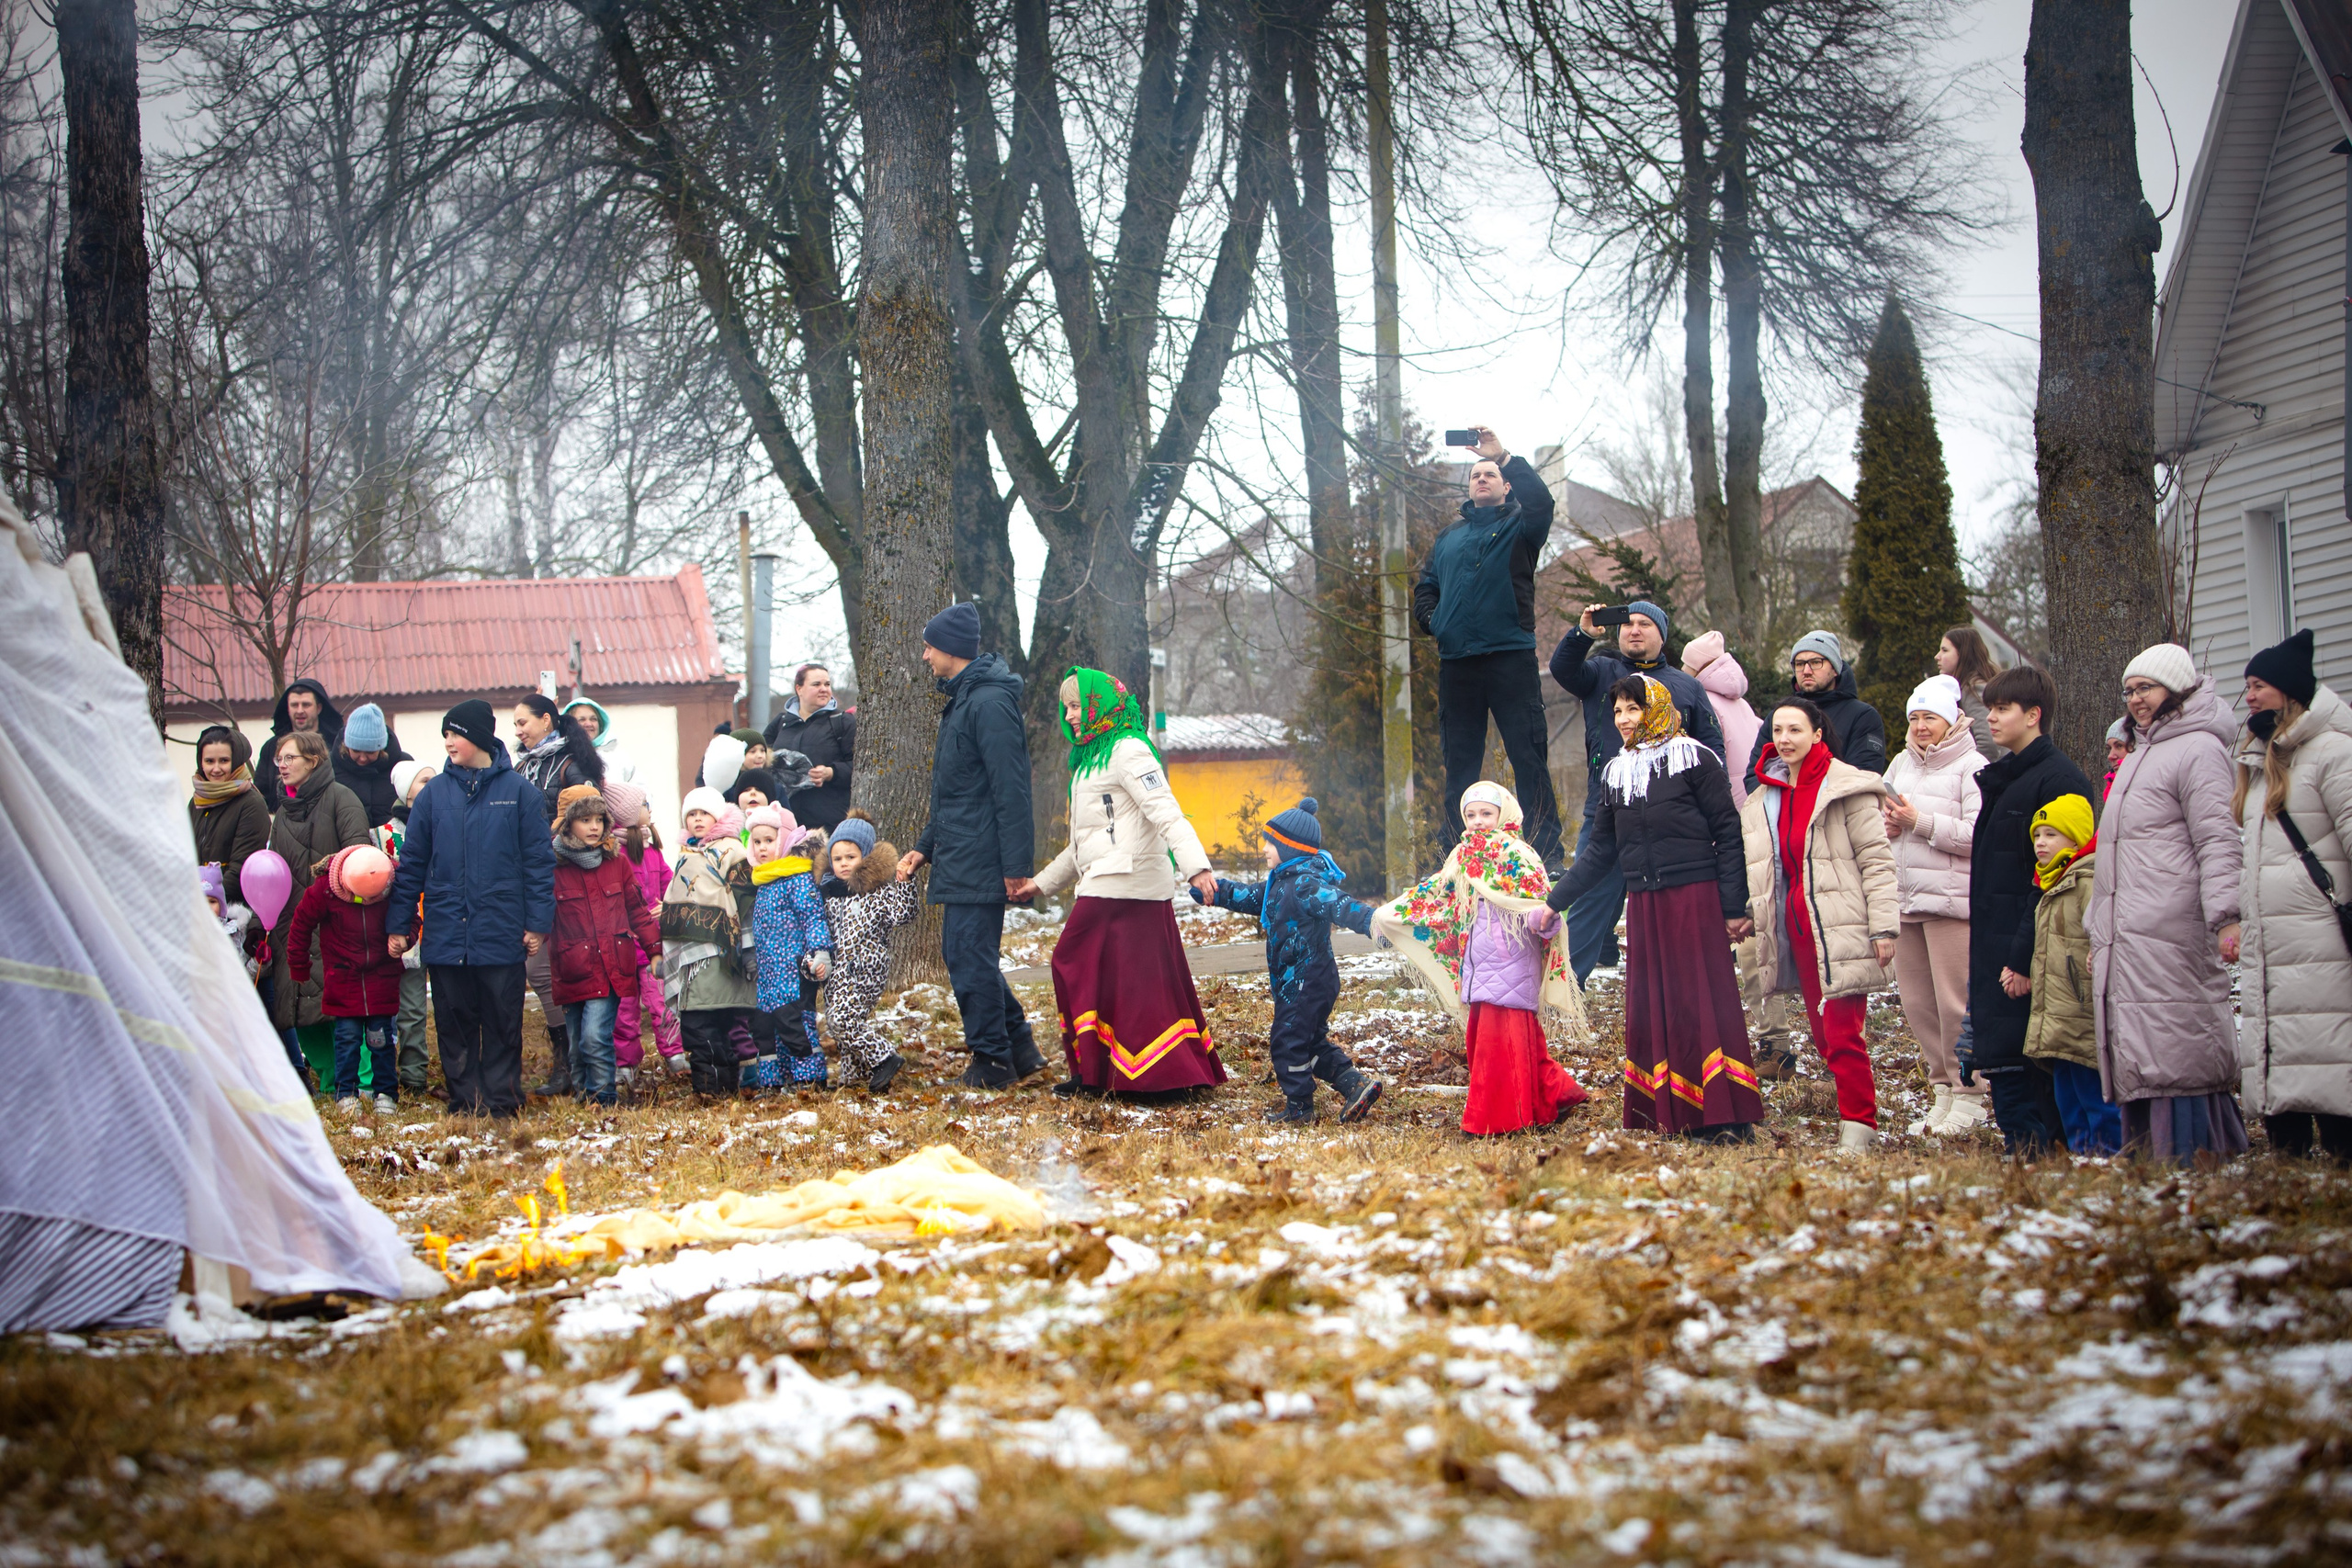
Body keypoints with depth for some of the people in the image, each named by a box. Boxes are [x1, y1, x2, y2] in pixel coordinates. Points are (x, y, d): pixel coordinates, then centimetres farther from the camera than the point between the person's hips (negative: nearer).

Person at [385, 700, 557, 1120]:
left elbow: (539, 860, 1)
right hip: (445, 932, 2)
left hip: (501, 932, -2)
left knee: (502, 1020, 2)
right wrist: (399, 924, 4)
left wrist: (538, 922, -5)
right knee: (454, 1021, 5)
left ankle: (501, 1098, 9)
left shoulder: (518, 790, 2)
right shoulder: (434, 792, 8)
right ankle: (465, 1099, 13)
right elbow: (411, 862, 9)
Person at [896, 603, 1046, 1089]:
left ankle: (992, 1062, 2)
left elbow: (1010, 791, -21)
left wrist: (1016, 867, -23)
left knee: (970, 957, -7)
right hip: (958, 859, 10)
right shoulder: (961, 700, 18)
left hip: (980, 864, -10)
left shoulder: (989, 703, -16)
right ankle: (1019, 1048, 19)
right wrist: (925, 847, 22)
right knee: (962, 952, 13)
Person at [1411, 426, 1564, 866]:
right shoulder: (1449, 536, 22)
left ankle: (1546, 855, -9)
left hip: (1510, 656, -5)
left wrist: (1504, 456, -23)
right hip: (1456, 662, 5)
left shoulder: (1519, 525, 7)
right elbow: (1426, 586, 26)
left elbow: (1540, 501, -15)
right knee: (1459, 764, 7)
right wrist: (1430, 617, 4)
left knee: (1528, 756, -8)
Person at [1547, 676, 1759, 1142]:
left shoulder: (1695, 760, -2)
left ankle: (1727, 1118, -6)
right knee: (1650, 1007, 2)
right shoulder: (1616, 772, 14)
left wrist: (1734, 908, -9)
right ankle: (1666, 1116, 5)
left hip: (1695, 898, -6)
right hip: (1644, 905, 6)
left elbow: (1728, 835, -4)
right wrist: (1556, 900, 16)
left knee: (1704, 1000, -8)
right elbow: (1601, 851, 20)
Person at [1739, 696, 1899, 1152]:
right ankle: (1855, 1116, 18)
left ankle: (1858, 1128, -5)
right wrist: (1748, 915, 14)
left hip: (1839, 931, -7)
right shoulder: (1762, 798, 14)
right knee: (1823, 1036, 9)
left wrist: (1883, 926, -13)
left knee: (1842, 1036, -11)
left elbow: (1877, 860, -8)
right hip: (1793, 929, 7)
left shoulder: (1846, 789, -6)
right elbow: (1757, 870, 23)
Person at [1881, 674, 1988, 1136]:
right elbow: (1879, 815, 27)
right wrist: (1889, 825, 3)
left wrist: (1919, 822, -16)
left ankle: (1968, 1097, 0)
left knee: (1955, 1002, -8)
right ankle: (1942, 1091, 19)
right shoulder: (1900, 764, 17)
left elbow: (1979, 834, -16)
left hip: (1952, 899, -7)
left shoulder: (1971, 767, -6)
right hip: (1904, 898, 7)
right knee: (1915, 1002, 9)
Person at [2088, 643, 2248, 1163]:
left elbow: (2218, 842, -15)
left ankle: (2189, 1151, -11)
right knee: (2133, 1055, 7)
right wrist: (2099, 932, 27)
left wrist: (2225, 914, -26)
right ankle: (2145, 1148, 9)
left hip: (2172, 936, -10)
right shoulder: (2135, 760, 25)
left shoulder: (2199, 750, -5)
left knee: (2176, 1051, -12)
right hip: (2123, 942, 10)